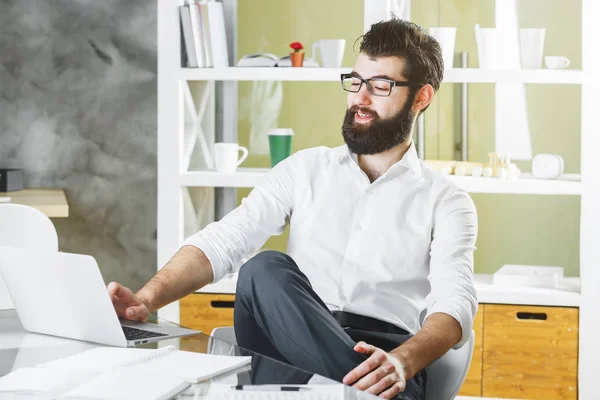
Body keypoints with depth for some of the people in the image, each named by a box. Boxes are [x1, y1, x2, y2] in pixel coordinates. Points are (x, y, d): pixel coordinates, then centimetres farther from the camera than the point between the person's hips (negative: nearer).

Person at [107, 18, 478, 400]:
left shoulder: (446, 202, 12)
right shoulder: (306, 169, 20)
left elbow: (454, 304, -5)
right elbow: (221, 241, 9)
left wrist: (401, 362, -30)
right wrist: (148, 297, -13)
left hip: (381, 354, -5)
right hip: (285, 350, 5)